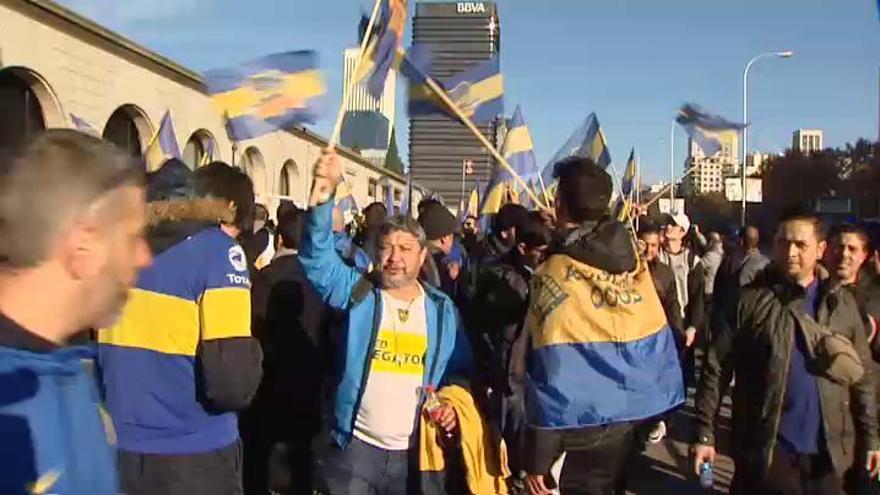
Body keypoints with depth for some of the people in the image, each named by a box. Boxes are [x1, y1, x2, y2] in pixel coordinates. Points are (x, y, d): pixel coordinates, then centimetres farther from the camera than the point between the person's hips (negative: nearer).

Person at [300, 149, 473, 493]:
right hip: (356, 447, -2)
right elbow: (318, 258, -22)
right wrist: (323, 196, -37)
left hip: (416, 453, 2)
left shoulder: (442, 308, 3)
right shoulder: (357, 292, -4)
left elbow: (462, 370, 11)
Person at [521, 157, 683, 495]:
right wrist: (649, 415, 13)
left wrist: (536, 460, -12)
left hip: (583, 427, -5)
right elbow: (659, 345, 3)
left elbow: (550, 377, -19)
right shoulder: (632, 255, -2)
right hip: (629, 416, 6)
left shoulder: (557, 276, -19)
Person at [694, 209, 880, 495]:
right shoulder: (750, 300, -7)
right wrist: (705, 434, -10)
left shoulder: (841, 304, 4)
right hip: (766, 450, -3)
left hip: (829, 453, 3)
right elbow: (714, 368, -7)